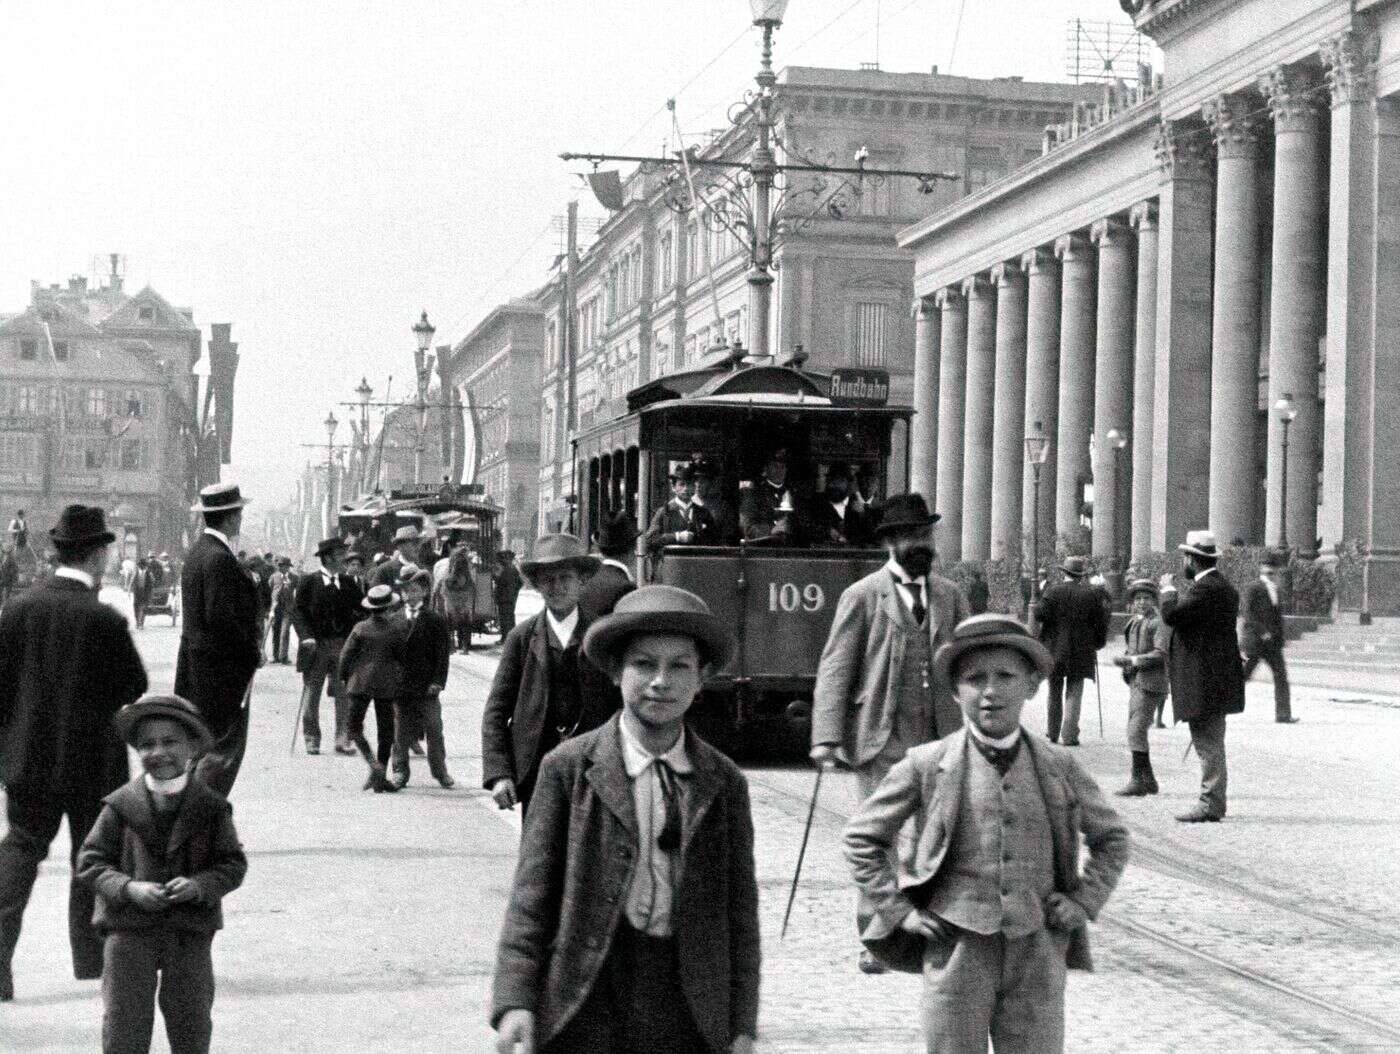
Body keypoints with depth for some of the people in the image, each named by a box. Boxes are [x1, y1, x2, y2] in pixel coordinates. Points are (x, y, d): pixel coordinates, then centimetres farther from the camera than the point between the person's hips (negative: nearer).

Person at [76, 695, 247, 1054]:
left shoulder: (211, 807, -1)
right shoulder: (120, 805, -2)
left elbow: (233, 864, 1)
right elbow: (91, 862, -1)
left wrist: (200, 885, -18)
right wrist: (129, 889, -18)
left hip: (191, 932, 1)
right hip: (128, 930, -1)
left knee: (192, 1022, 12)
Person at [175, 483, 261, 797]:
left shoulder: (198, 551, 13)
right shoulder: (219, 559, -19)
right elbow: (221, 617, -24)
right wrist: (252, 654, -13)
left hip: (198, 664, 10)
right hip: (222, 667, -10)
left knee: (210, 742, 14)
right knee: (226, 746, -6)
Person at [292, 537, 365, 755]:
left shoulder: (348, 582, 8)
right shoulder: (309, 582, -1)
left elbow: (362, 609, 10)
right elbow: (297, 610, -4)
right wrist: (306, 636, -14)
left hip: (343, 645, 2)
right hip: (316, 645, -2)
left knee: (344, 696, -1)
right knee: (311, 694, 3)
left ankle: (343, 740, 3)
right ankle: (311, 740, 11)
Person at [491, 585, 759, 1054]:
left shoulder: (725, 782, 6)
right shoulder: (569, 768, 0)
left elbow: (739, 905, 7)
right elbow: (533, 890, -2)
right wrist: (516, 1000, -11)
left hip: (689, 1013, 2)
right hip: (587, 1002, -2)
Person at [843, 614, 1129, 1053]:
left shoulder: (1059, 767, 3)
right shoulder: (928, 765, -2)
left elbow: (1112, 838, 18)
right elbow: (862, 836, 6)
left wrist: (1084, 900, 6)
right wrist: (897, 908, 0)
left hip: (1037, 952, 2)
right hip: (957, 950, -1)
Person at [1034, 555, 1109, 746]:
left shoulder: (1053, 591, -5)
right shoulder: (1092, 594, -3)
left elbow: (1040, 615, -11)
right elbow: (1102, 622, -1)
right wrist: (1098, 642, 12)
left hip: (1054, 650, 1)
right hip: (1081, 652, -1)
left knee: (1054, 693, 14)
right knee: (1074, 694, 3)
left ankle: (1053, 733, 21)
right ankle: (1069, 735, -3)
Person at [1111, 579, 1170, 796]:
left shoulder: (1158, 623, -9)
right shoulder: (1134, 623, 17)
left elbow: (1161, 654, -17)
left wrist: (1134, 660, -21)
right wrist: (1125, 659, 7)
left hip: (1149, 683, -9)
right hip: (1136, 682, 9)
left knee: (1136, 729, -15)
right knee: (1135, 731, 12)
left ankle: (1138, 780, -14)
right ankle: (1148, 780, 20)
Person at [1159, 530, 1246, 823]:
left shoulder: (1205, 588, -18)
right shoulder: (1223, 587, 16)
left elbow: (1172, 615, -25)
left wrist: (1168, 589, -8)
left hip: (1204, 683, -11)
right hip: (1213, 680, 11)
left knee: (1208, 744, -7)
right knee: (1210, 744, 15)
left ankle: (1211, 805, -5)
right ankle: (1212, 802, 21)